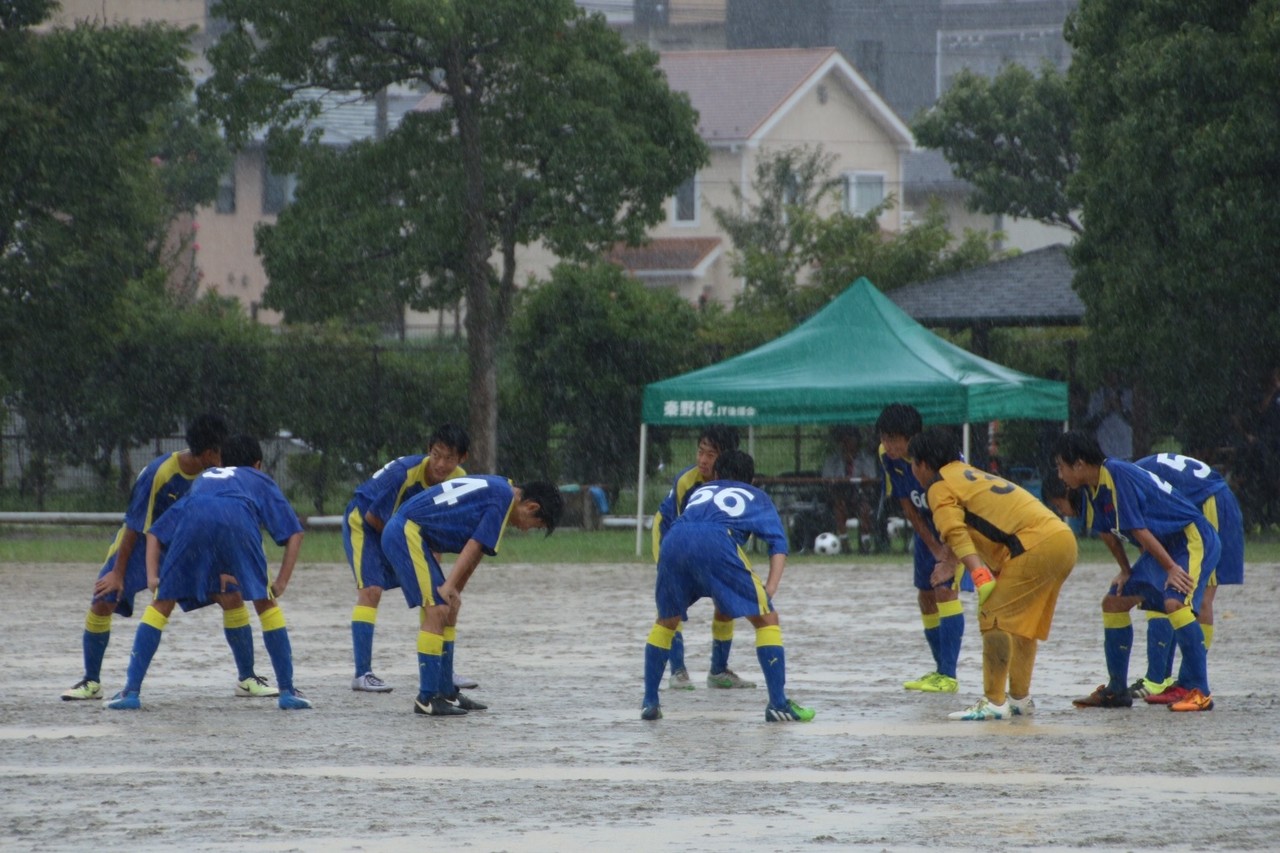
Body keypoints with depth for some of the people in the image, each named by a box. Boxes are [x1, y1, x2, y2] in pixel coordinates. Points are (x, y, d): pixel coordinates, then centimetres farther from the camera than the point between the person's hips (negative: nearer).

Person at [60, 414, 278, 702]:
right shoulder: (157, 474, -30)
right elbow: (134, 528, -21)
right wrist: (118, 573, -16)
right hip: (144, 542, -3)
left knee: (232, 595, -12)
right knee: (102, 601, -16)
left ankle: (247, 678, 0)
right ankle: (91, 682, 3)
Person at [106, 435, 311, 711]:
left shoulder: (204, 479, 44)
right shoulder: (259, 481, 38)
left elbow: (155, 532, 37)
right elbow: (294, 532, 24)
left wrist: (152, 577, 26)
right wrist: (281, 582, 24)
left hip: (192, 521, 2)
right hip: (238, 520, -2)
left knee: (162, 604, 14)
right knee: (265, 603, 14)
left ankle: (132, 690, 5)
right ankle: (287, 691, 10)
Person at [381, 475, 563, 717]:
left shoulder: (496, 487, 19)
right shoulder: (504, 498, -11)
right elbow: (474, 547, -14)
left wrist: (454, 591, 15)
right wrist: (450, 587, -16)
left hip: (401, 532, 10)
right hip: (408, 533, -10)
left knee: (447, 613, 14)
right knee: (437, 611, -12)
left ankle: (446, 692, 19)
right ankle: (427, 699, -13)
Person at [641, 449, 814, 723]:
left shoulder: (700, 492, 41)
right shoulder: (757, 498, 31)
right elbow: (778, 542, 16)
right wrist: (770, 588, 6)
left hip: (674, 539, 4)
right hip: (718, 542, -3)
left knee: (666, 621, 26)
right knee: (766, 618, 8)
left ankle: (649, 702, 22)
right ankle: (778, 703, -1)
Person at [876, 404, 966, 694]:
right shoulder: (888, 457, -14)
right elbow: (908, 507, -6)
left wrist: (949, 550, -29)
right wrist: (934, 548, -9)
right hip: (928, 530, 7)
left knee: (945, 589, -19)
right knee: (926, 597, 10)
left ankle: (948, 676, -19)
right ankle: (941, 670, 24)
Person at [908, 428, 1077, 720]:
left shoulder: (939, 486, 1)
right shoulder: (970, 475, 28)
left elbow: (957, 534, -15)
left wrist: (980, 574, -26)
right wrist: (953, 565, 49)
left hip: (1036, 545, -9)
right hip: (1065, 539, 9)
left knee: (994, 616, -9)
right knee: (1023, 621, 20)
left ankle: (994, 703, -14)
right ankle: (1020, 698, 26)